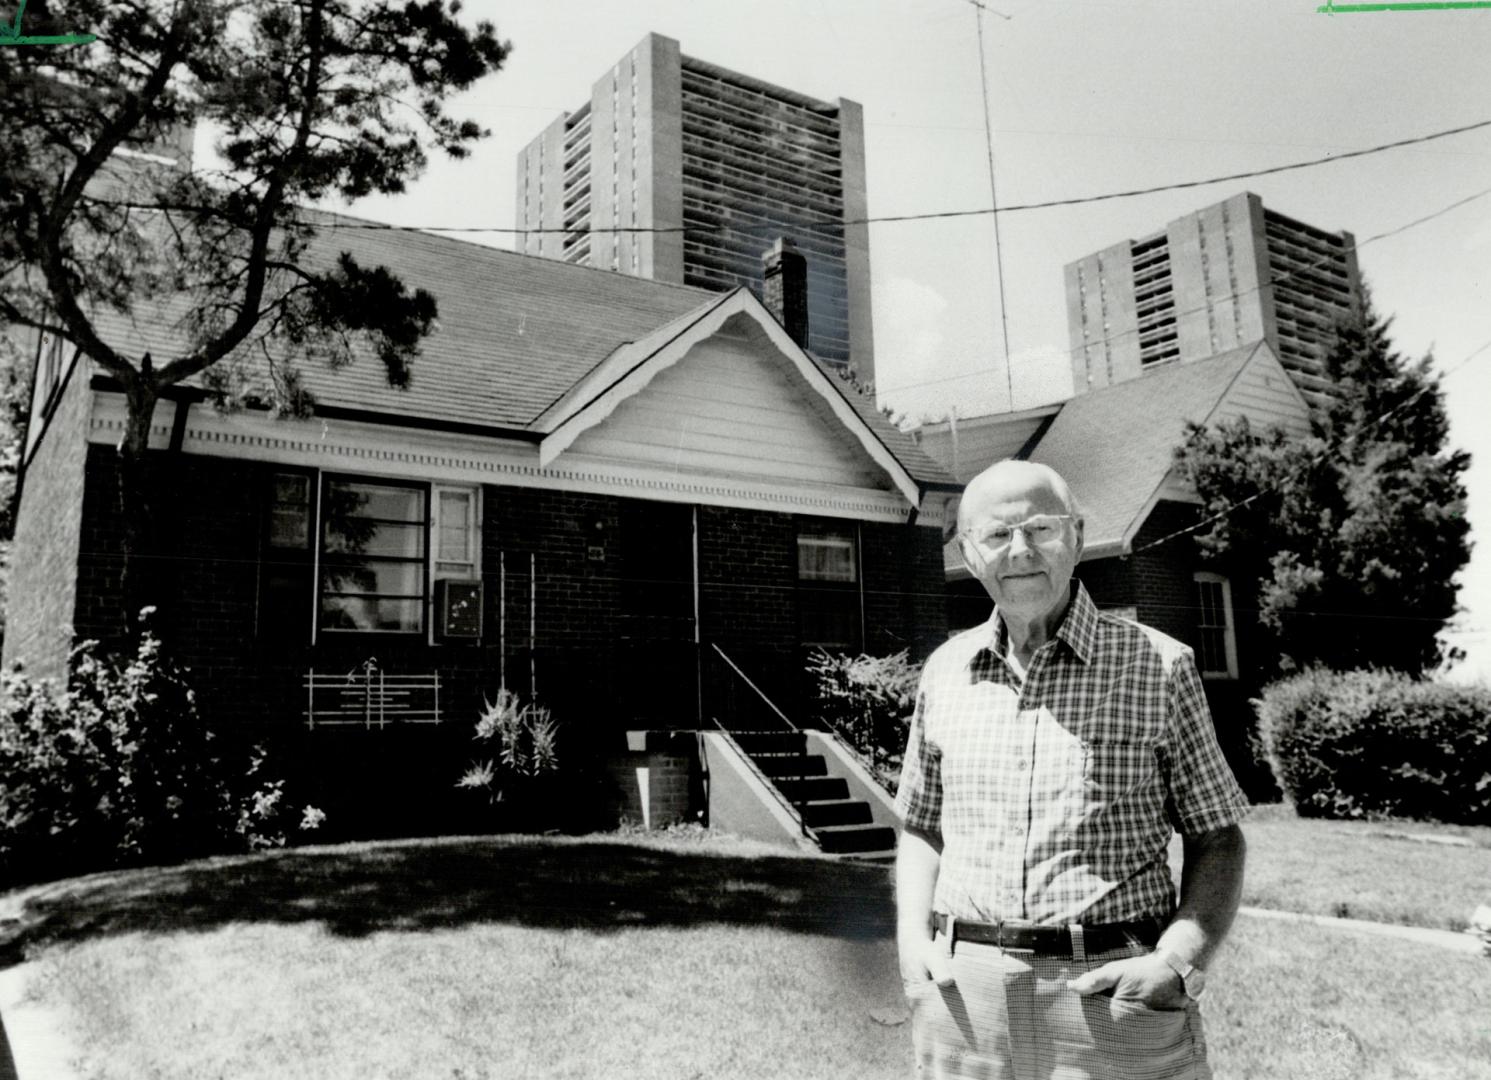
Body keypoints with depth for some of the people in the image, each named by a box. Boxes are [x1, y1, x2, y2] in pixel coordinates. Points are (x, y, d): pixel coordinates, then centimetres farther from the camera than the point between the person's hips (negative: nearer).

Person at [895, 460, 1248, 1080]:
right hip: (964, 992, 3)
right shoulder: (944, 673, 5)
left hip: (1116, 997, -2)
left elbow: (1216, 839, 2)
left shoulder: (1160, 666, -2)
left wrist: (1179, 963, -12)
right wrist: (912, 940, 1)